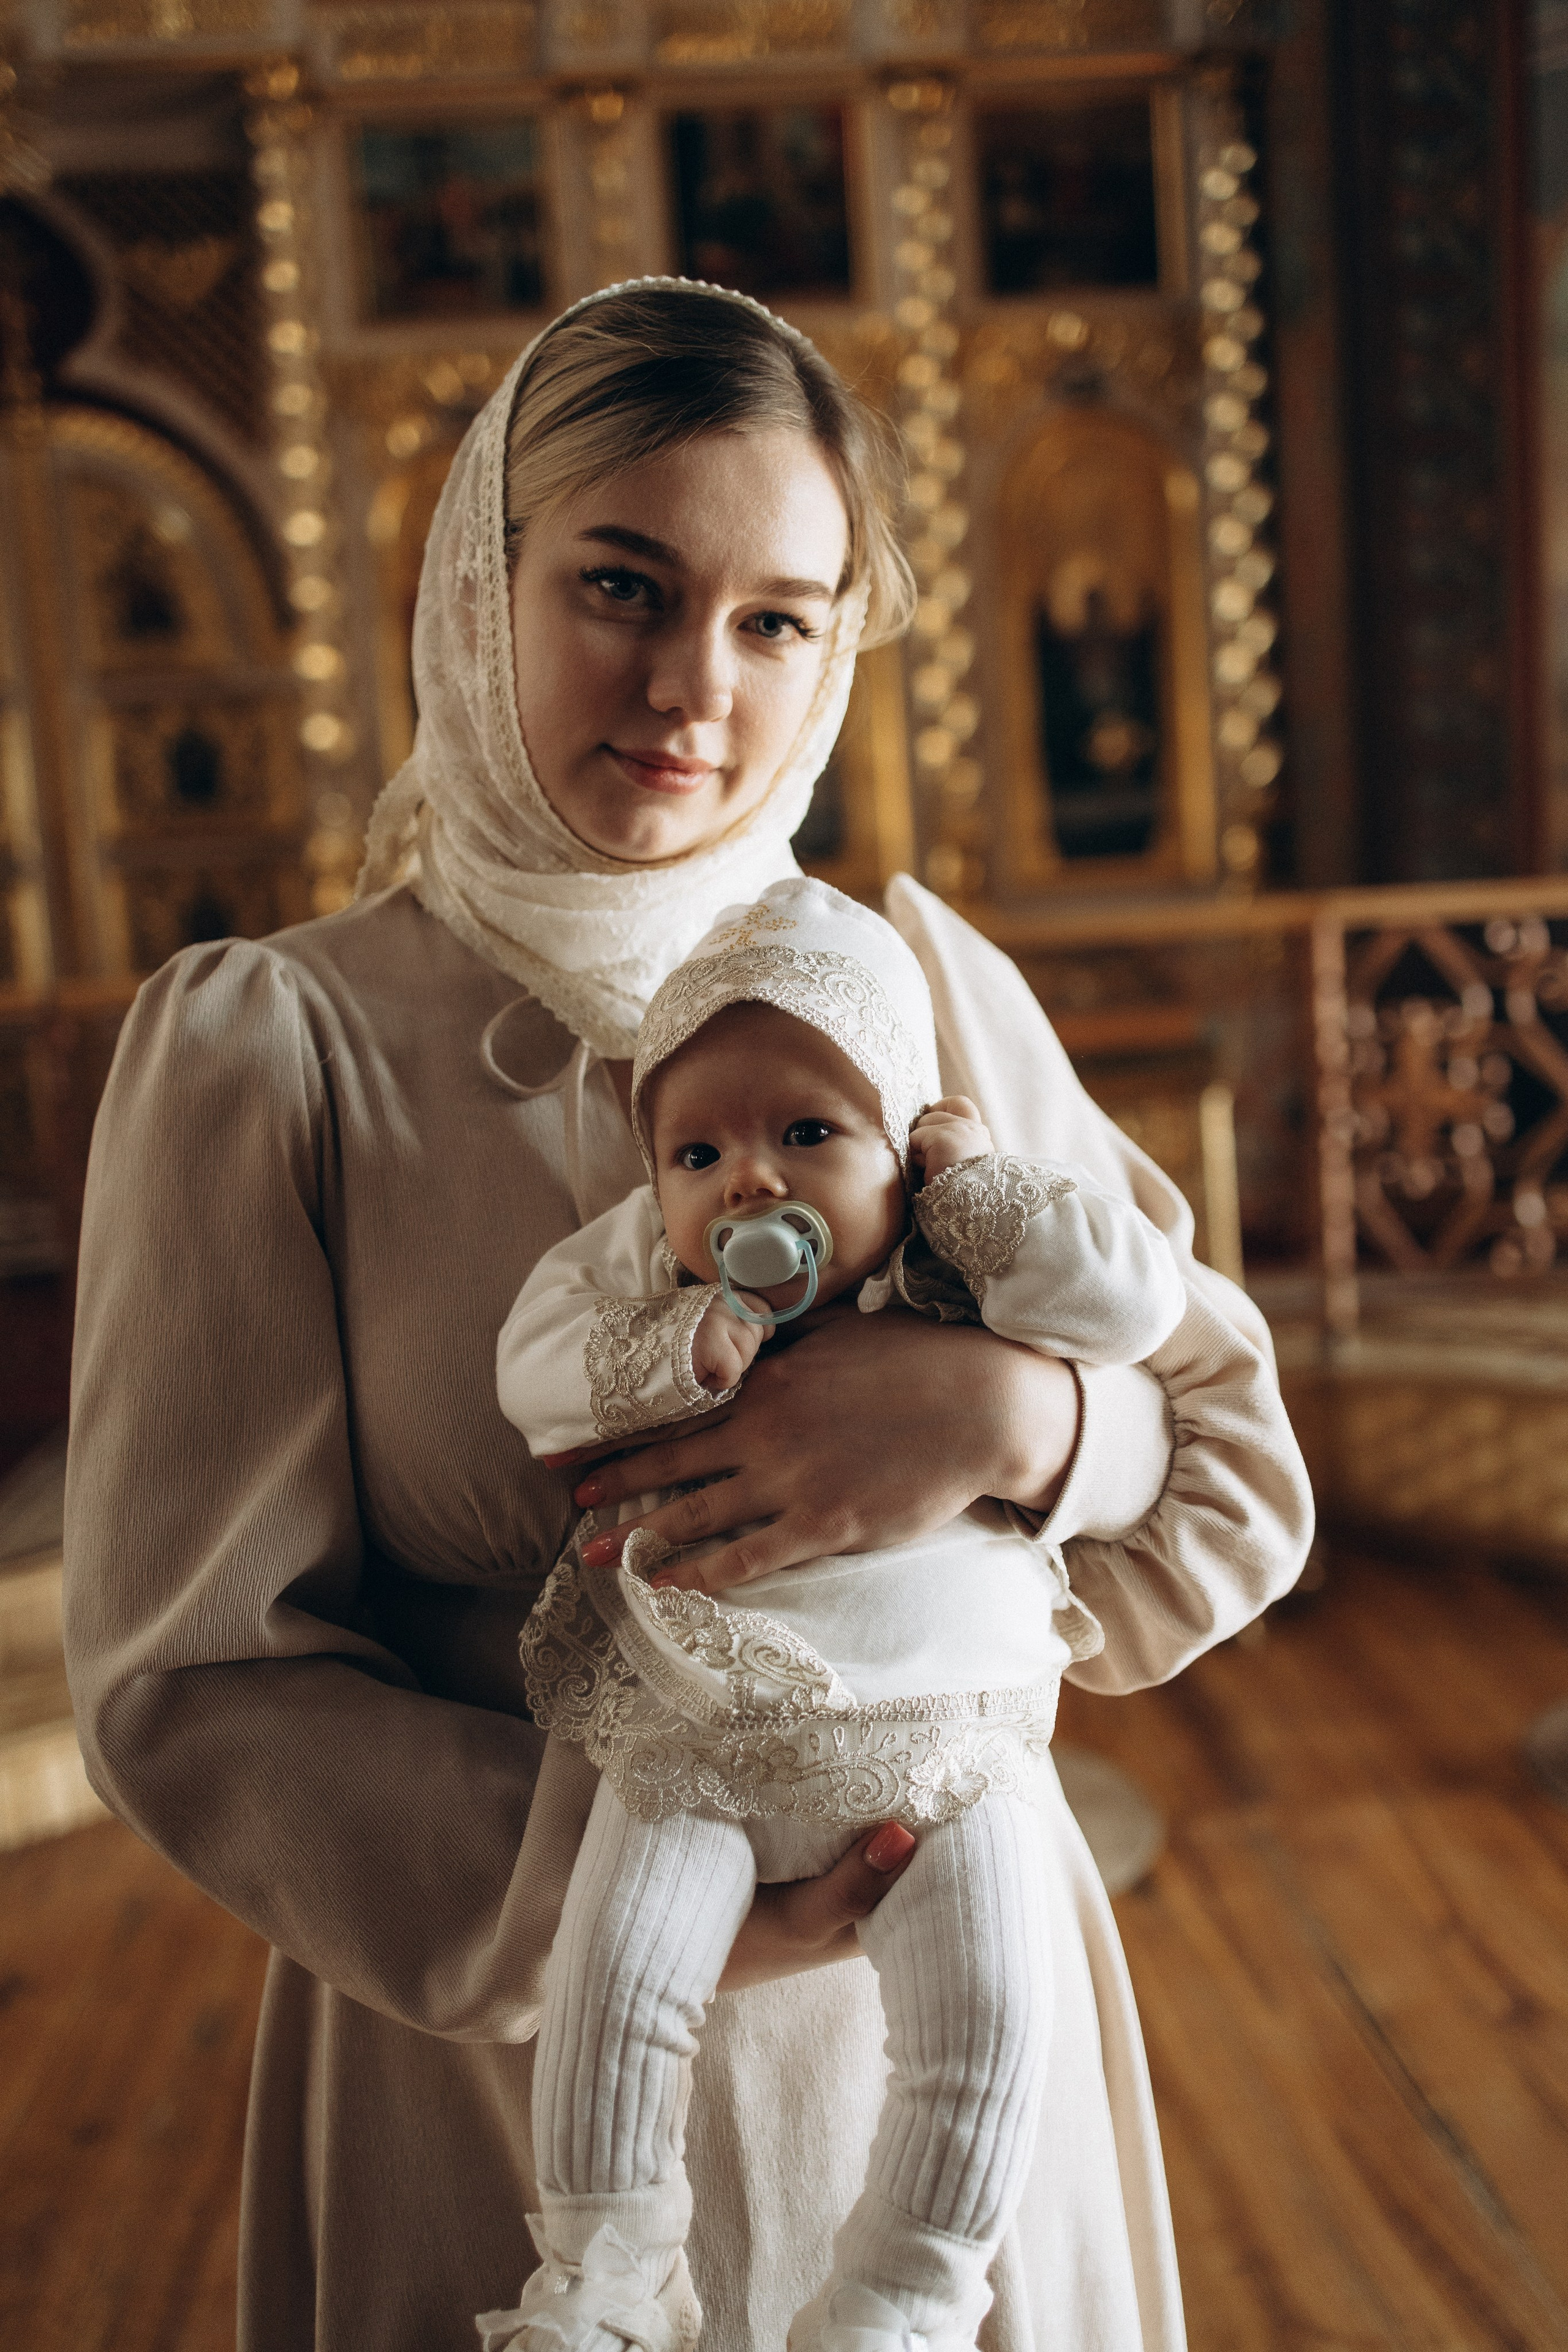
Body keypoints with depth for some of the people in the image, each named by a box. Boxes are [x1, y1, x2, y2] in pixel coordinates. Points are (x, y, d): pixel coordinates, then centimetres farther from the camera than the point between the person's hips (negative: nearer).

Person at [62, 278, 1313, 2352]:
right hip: (502, 2071, -2)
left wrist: (1018, 1416, -23)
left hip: (948, 2032, 3)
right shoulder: (266, 1051, -11)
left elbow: (1239, 1482, -2)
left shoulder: (930, 986, -4)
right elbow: (190, 1678, -10)